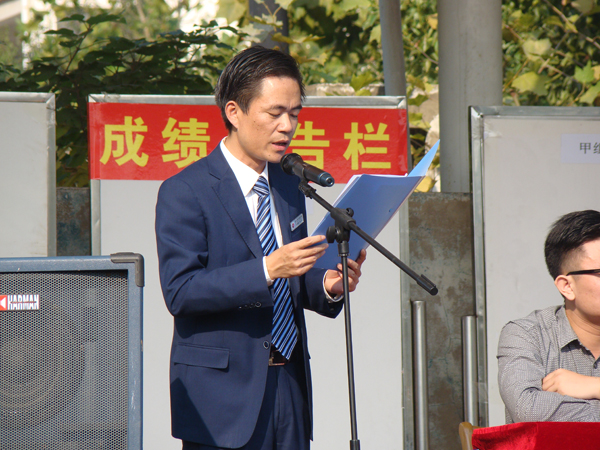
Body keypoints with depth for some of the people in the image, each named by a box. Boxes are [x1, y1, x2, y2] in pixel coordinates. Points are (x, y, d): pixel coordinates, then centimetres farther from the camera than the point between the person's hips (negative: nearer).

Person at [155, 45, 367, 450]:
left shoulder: (289, 187, 16)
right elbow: (180, 291, -17)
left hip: (290, 384, 6)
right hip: (221, 392, -6)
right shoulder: (184, 192, -7)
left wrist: (325, 286, -3)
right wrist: (266, 270, -26)